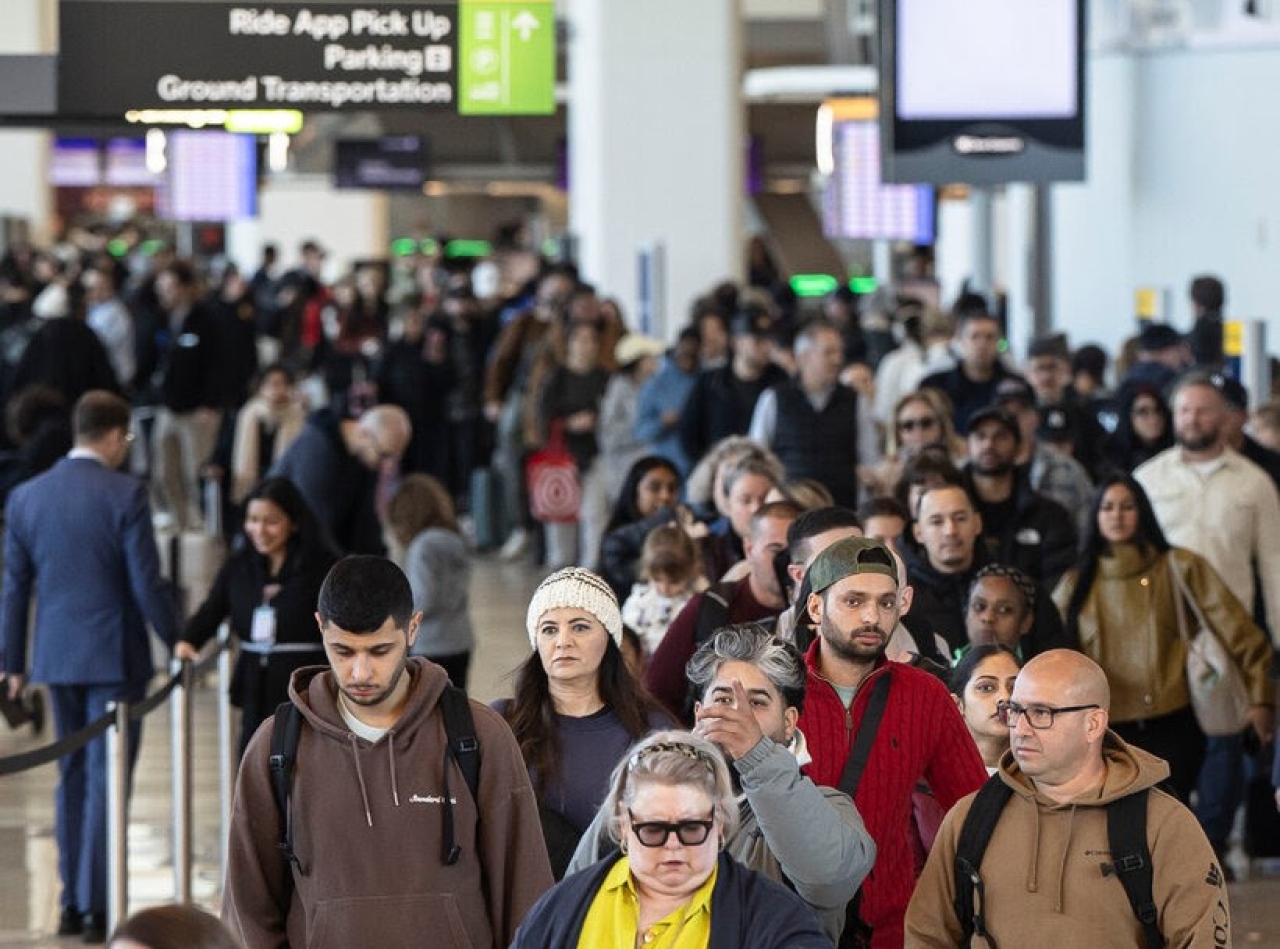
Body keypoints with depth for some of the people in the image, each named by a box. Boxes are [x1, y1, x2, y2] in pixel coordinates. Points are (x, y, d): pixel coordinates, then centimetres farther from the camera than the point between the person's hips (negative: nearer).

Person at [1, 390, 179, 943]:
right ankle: (95, 908, -3)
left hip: (56, 658, 5)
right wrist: (177, 640, 2)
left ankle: (72, 905, 16)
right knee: (106, 778, -2)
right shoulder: (124, 495, -12)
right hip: (114, 656, -5)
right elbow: (147, 584, -12)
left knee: (73, 775, 15)